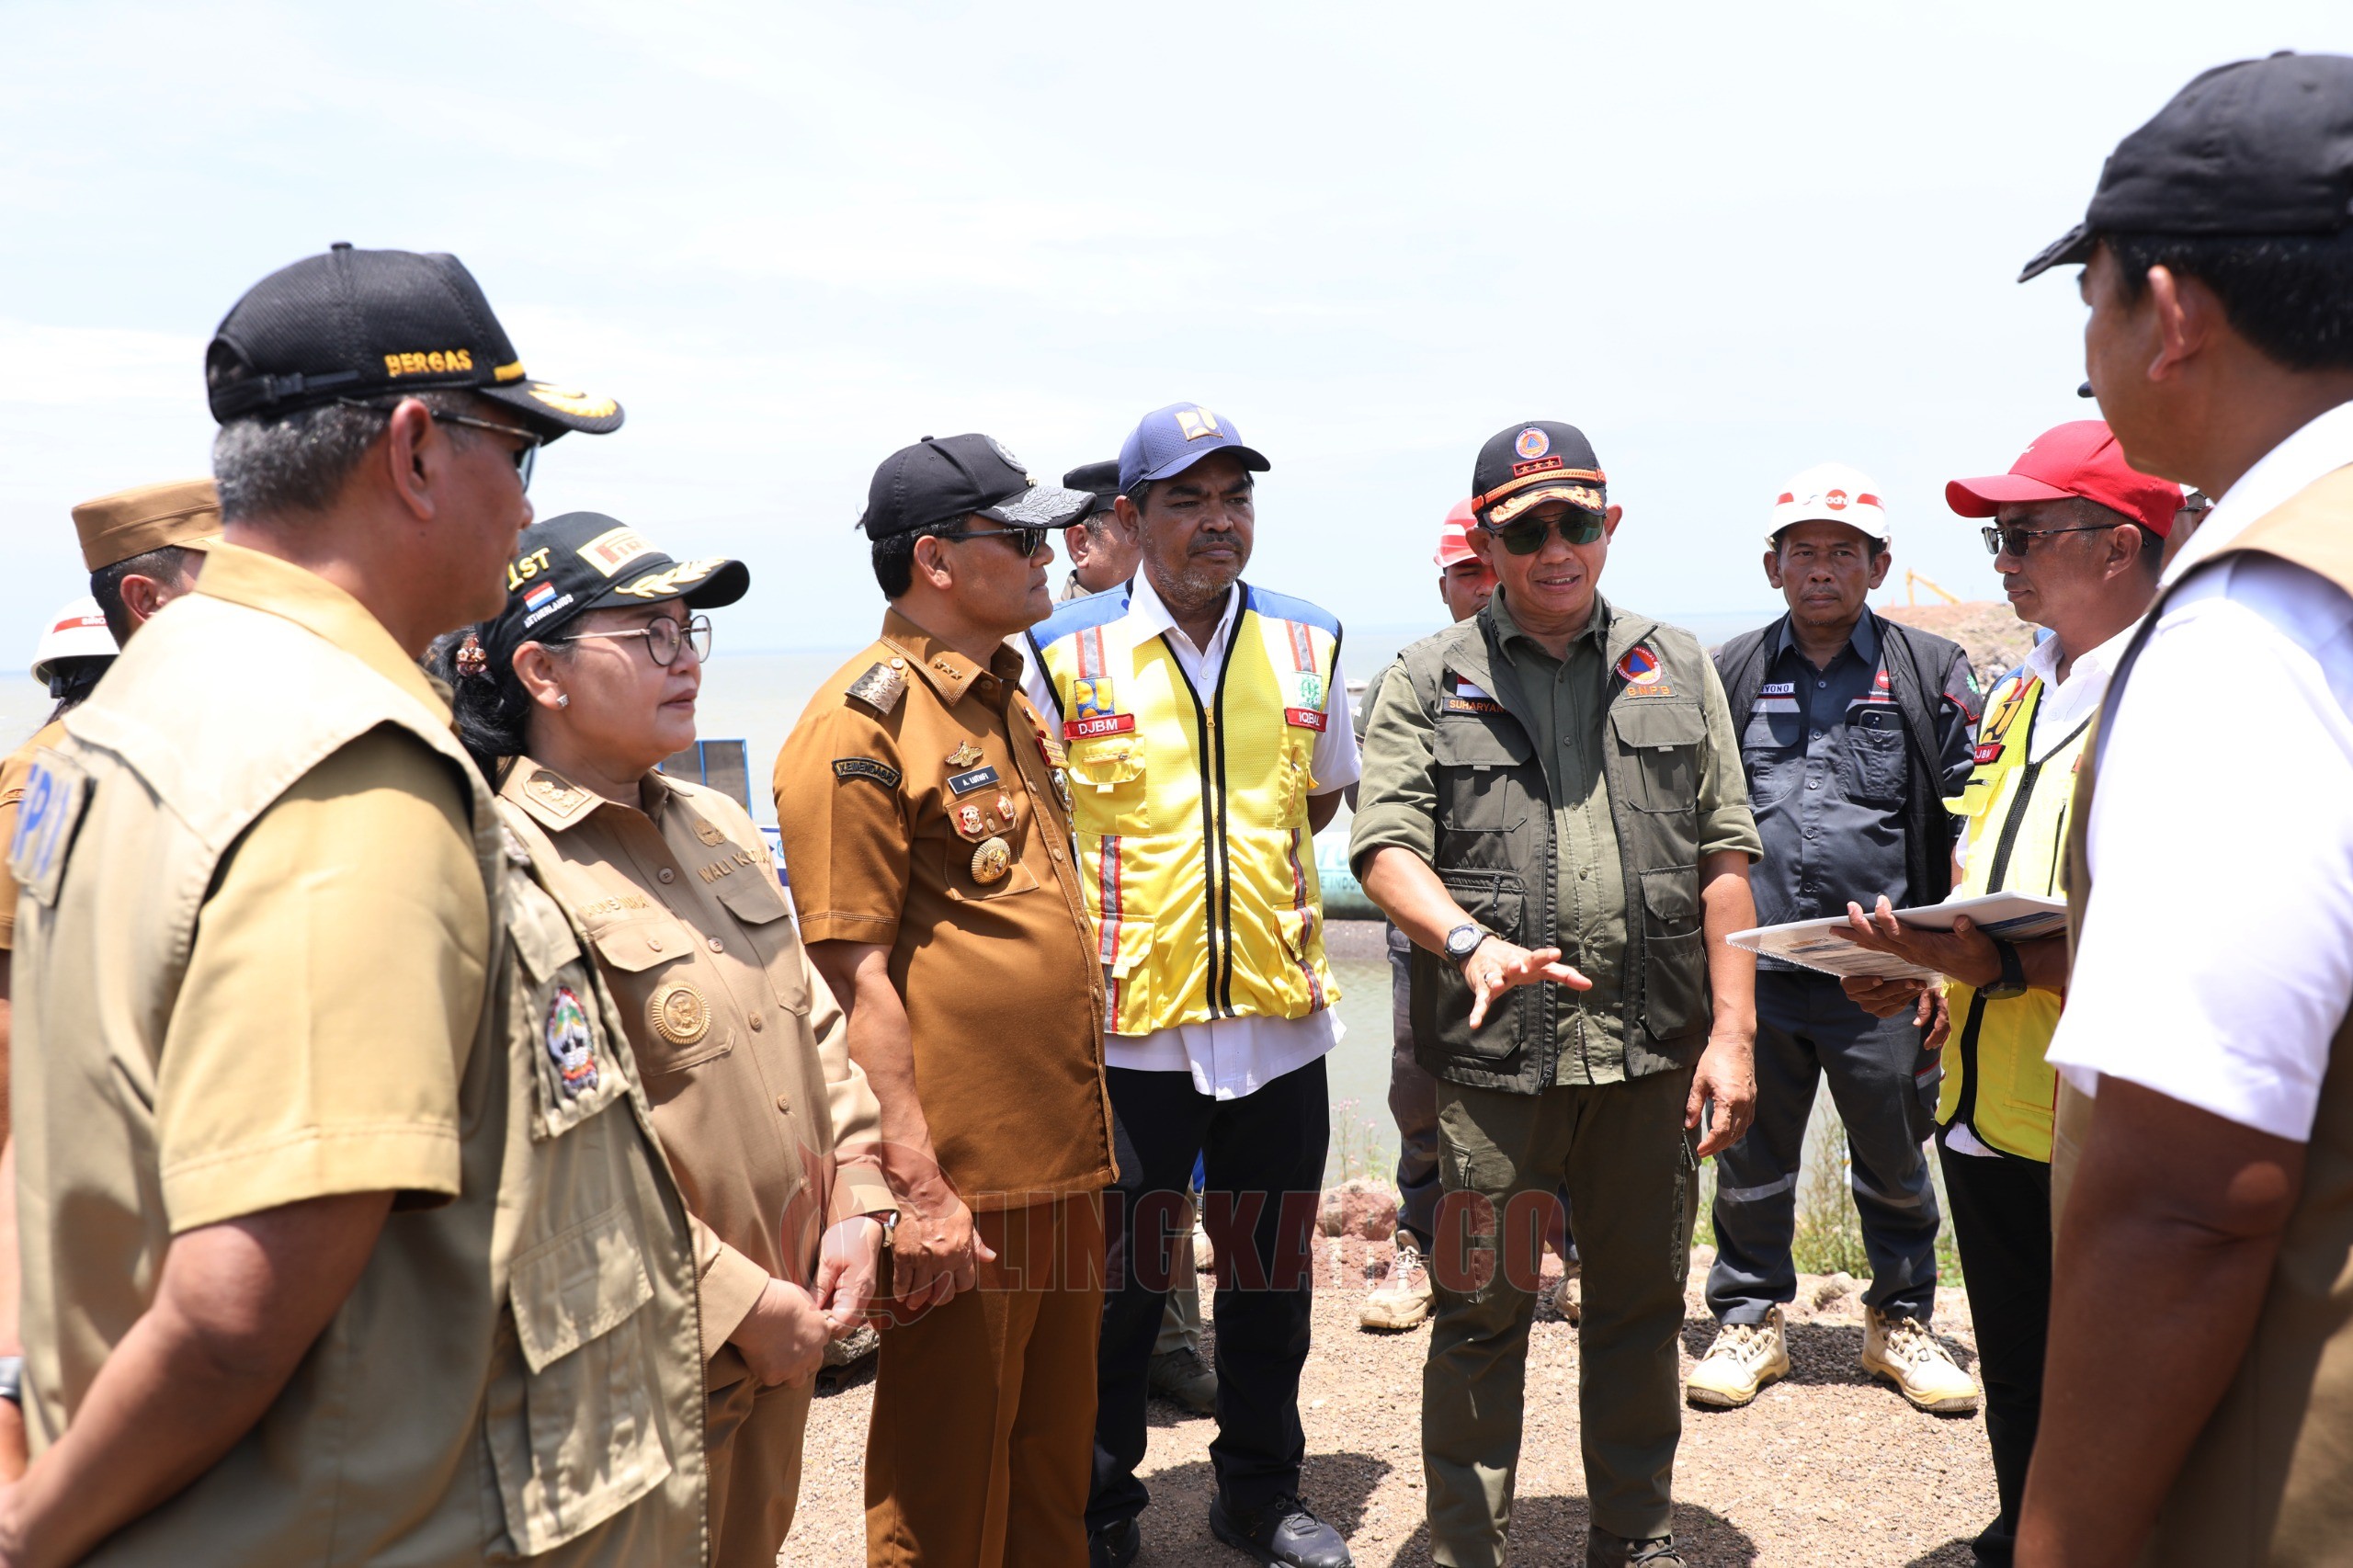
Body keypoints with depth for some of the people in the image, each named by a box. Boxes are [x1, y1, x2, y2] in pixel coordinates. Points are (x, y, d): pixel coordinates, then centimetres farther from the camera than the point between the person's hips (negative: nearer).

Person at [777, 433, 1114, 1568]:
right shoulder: (861, 725, -13)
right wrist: (918, 1187, -18)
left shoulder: (1008, 704, 13)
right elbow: (854, 975, -17)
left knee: (1055, 1458, 20)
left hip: (1064, 1167, 8)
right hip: (960, 1184, -8)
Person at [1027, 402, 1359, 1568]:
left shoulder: (1307, 643, 5)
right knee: (1119, 1279, 9)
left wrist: (1243, 875, 9)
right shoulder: (1062, 654, -4)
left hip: (1280, 1014, 3)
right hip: (1123, 1025, -3)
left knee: (1272, 1270, 16)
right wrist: (1121, 898, 1)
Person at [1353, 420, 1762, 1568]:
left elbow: (1724, 856, 9)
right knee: (1482, 1312, 6)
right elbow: (1386, 846, -5)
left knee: (1641, 1305, 15)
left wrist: (1732, 1029, 2)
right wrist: (1471, 941, -24)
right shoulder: (1425, 681, 4)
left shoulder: (1679, 670, 12)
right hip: (1493, 1052, -2)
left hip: (1655, 1049, 3)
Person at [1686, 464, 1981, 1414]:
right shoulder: (1729, 676, 8)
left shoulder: (1930, 674, 4)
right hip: (1753, 968, 1)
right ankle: (1750, 1319, 27)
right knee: (1751, 1160, 10)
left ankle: (1900, 1320, 33)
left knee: (1895, 1161, 13)